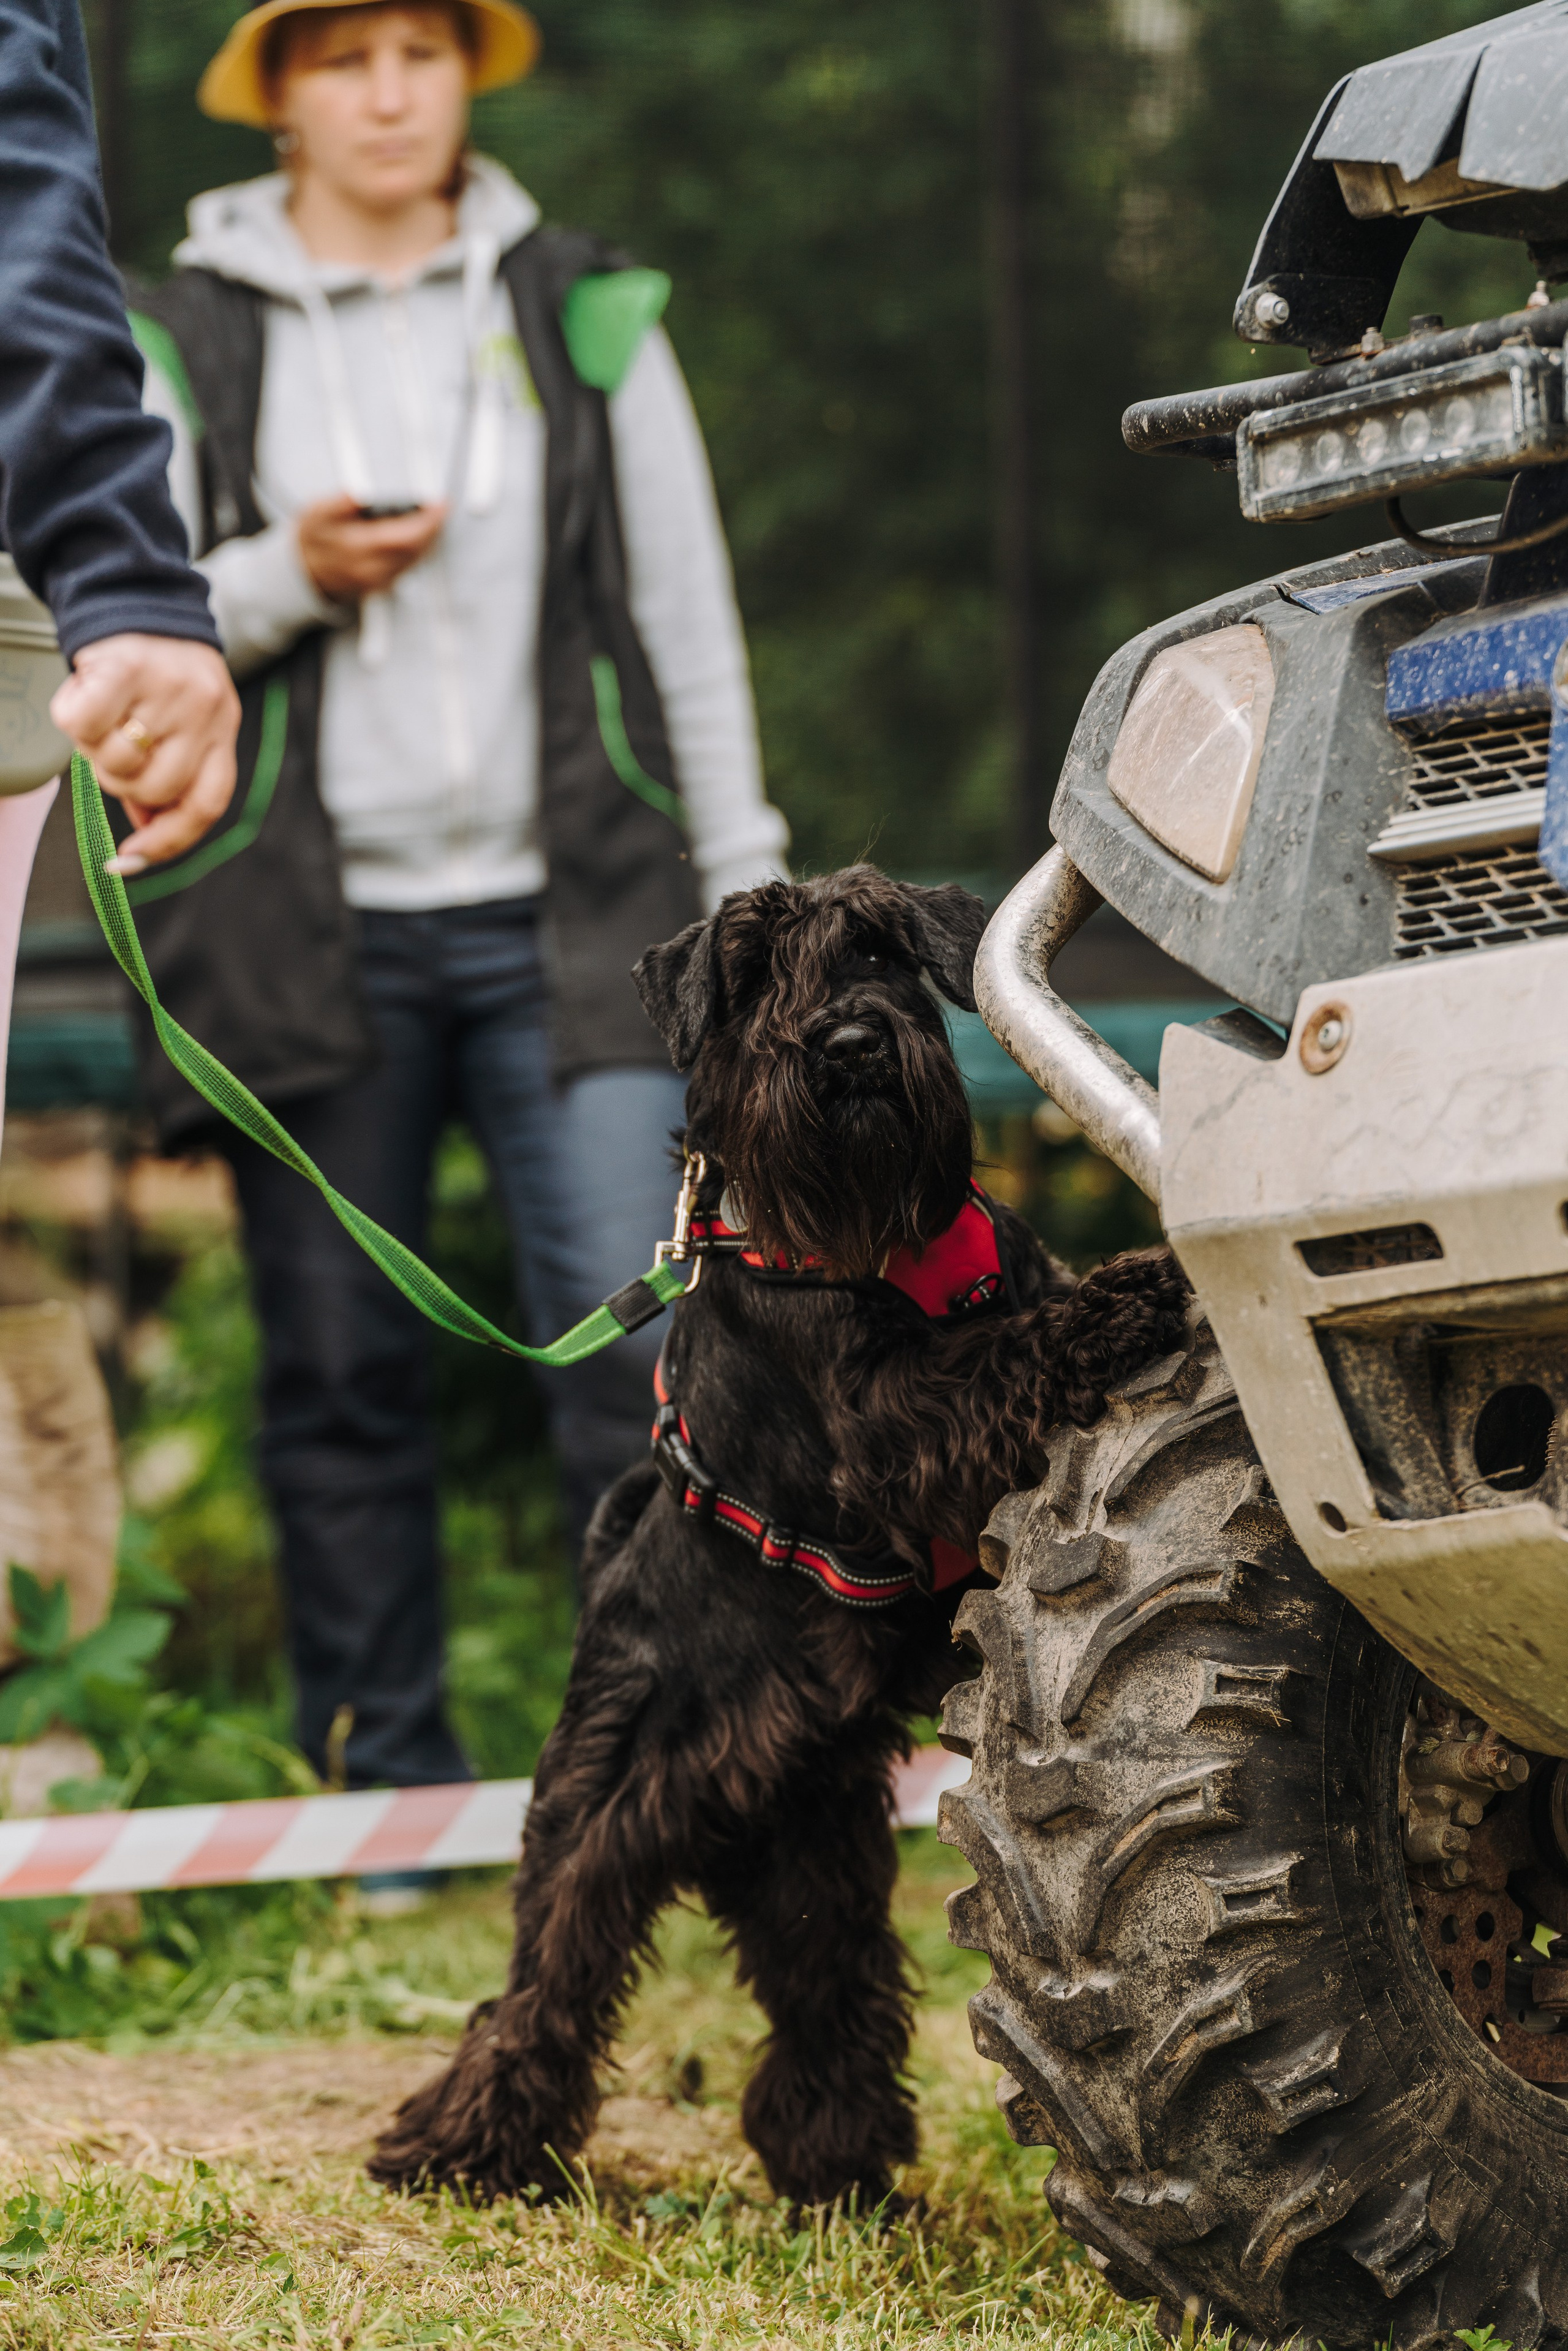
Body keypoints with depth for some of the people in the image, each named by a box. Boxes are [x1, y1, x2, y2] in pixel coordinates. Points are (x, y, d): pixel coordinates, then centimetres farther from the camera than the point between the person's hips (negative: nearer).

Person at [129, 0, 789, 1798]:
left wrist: (743, 893, 9)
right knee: (340, 1371, 4)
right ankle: (387, 1789, 14)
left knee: (637, 1337, -11)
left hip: (562, 916, 0)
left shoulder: (583, 313, 10)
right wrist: (289, 578, -12)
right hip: (312, 937, 0)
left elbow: (690, 617, 12)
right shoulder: (183, 341, 7)